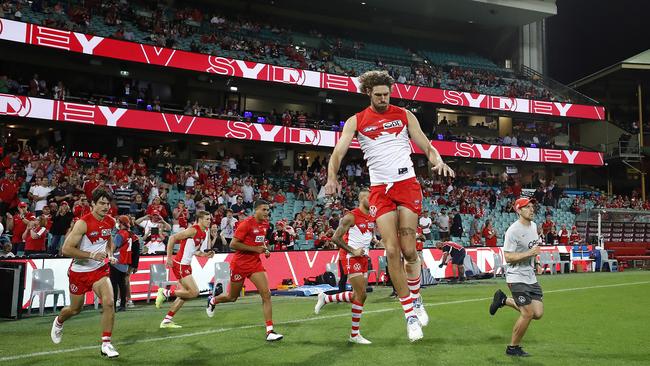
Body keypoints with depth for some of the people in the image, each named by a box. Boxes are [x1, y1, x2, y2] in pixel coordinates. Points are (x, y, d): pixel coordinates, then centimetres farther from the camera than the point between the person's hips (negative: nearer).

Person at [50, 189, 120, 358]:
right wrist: (91, 255, -29)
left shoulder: (110, 221, -2)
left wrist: (110, 254, 4)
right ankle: (58, 322, 52)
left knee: (109, 303, -17)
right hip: (79, 271, -3)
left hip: (100, 269, 3)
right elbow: (66, 249, -22)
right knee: (75, 309, 16)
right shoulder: (83, 223, -20)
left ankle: (106, 344, -5)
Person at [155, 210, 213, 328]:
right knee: (194, 292, -12)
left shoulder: (203, 233, 12)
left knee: (185, 294, 13)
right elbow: (172, 238, -18)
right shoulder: (193, 230, -15)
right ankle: (165, 292, 0)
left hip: (186, 265, 10)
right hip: (180, 264, -10)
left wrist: (205, 254, 7)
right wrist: (169, 258, -18)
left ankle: (167, 320, 20)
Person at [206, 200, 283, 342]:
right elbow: (233, 245, -21)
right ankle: (212, 301, 47)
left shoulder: (265, 224, 4)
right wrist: (255, 249, -23)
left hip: (255, 263, 5)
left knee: (266, 294, -11)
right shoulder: (246, 224, -19)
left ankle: (270, 331, -9)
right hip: (240, 264, -5)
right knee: (232, 297, 13)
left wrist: (265, 249, 5)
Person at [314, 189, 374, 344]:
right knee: (361, 294, -10)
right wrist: (353, 251, -18)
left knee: (357, 295, 9)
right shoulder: (351, 216, -14)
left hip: (363, 258, 8)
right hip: (351, 258, -8)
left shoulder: (372, 218, 10)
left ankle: (326, 298, 28)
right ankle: (355, 334, 2)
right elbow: (336, 238, -15)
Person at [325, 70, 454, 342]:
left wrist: (438, 161, -14)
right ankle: (410, 313, 4)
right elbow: (338, 151, -4)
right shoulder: (356, 121, 7)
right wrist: (332, 176, -24)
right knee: (392, 251, -7)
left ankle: (416, 300, 21)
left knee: (409, 249, -6)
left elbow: (426, 147, 9)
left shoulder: (404, 115, 9)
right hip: (380, 189, 0)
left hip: (407, 184, 0)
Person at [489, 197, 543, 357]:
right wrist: (529, 253, -27)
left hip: (531, 277, 8)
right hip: (517, 278, -8)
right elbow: (508, 257, -20)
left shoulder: (533, 225, 8)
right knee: (528, 313, -8)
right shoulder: (513, 230, -18)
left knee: (538, 313, 3)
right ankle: (513, 348, 11)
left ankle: (504, 300, 22)